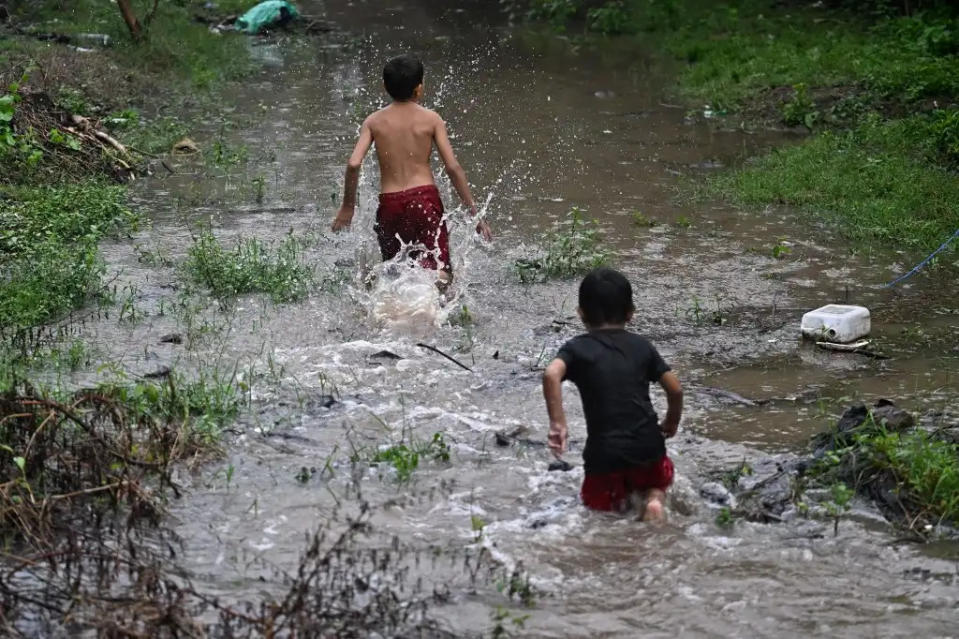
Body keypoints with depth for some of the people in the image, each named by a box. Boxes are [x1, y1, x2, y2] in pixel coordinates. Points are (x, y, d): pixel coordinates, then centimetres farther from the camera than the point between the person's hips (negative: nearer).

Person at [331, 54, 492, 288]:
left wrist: (347, 206, 7)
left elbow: (354, 164, -6)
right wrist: (474, 212, 2)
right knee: (440, 273, -6)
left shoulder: (373, 121, 6)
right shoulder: (431, 119, 1)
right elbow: (453, 167, -3)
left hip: (390, 203, 2)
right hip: (425, 198, -2)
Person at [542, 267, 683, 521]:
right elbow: (675, 389, 6)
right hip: (648, 446, 2)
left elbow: (551, 374, -19)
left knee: (596, 502, 24)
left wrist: (557, 423, -18)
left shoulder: (577, 348, 2)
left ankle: (619, 501, -10)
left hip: (605, 453, -2)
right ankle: (654, 498, -2)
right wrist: (671, 424, 24)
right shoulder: (641, 346, 10)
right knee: (657, 483, 34)